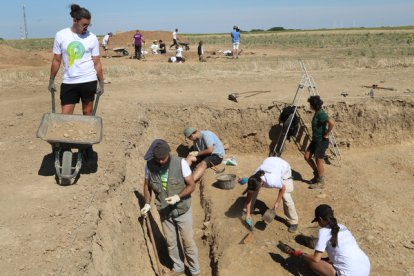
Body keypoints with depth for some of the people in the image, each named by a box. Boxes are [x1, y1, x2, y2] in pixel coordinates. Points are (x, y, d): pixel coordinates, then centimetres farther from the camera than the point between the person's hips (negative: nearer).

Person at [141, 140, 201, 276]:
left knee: (188, 242, 10)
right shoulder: (150, 165, -13)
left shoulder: (180, 163, -22)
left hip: (183, 210, -3)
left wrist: (177, 197, -29)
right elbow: (147, 185, 3)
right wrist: (147, 204, -8)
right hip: (164, 212, 3)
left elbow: (192, 185, -15)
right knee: (171, 242, 17)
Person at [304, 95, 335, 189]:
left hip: (322, 140, -10)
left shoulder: (321, 114, -23)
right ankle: (316, 173, 29)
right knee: (307, 156, 12)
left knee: (318, 161, 0)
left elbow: (332, 122, -36)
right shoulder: (317, 113, 6)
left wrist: (327, 134, -24)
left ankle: (321, 182, 14)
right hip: (315, 139, 10)